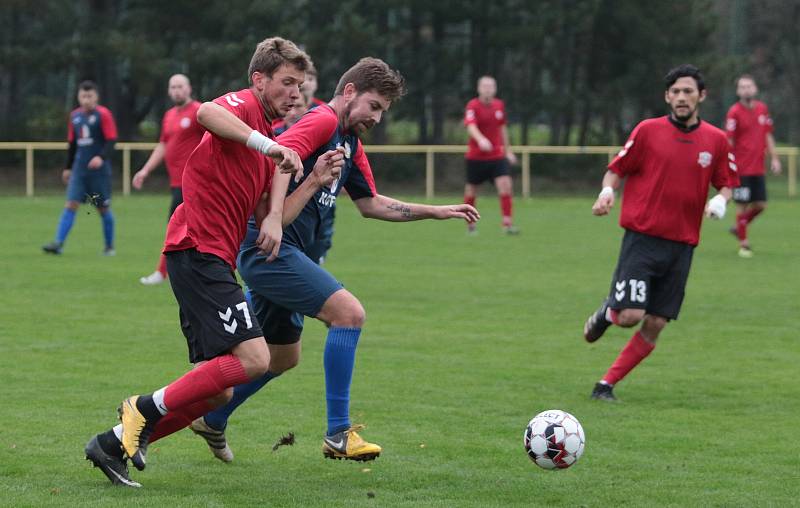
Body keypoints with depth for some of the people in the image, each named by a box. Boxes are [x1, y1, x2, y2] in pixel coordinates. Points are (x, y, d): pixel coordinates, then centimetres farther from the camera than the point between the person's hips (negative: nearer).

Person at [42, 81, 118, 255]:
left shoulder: (103, 114, -7)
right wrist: (68, 168, 21)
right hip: (79, 169, 4)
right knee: (71, 204, -8)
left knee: (103, 208, 5)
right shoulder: (75, 116, 9)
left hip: (99, 169, -4)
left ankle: (109, 246, 19)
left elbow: (111, 141, -12)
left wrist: (101, 157, -28)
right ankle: (58, 243, -15)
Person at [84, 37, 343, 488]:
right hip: (199, 251, -10)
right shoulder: (243, 105, -5)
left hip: (213, 261, 10)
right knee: (253, 358, -20)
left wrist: (314, 182, 10)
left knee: (218, 390, 8)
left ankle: (115, 443, 12)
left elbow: (270, 219, 18)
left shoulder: (265, 148, 23)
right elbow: (207, 112, -30)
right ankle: (147, 409, -11)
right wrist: (266, 144, -35)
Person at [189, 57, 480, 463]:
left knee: (283, 357, 21)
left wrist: (437, 212, 23)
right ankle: (339, 435, -16)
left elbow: (370, 204, 27)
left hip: (280, 254, 11)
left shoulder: (351, 145, 19)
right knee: (348, 312, -19)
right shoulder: (322, 121, -11)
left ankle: (212, 420, 38)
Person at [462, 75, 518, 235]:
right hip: (476, 155, -3)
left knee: (505, 185, -14)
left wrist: (508, 150, 22)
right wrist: (481, 139, -46)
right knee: (471, 189, 6)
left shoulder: (499, 105, 7)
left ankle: (507, 223, -14)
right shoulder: (473, 106, -10)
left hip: (497, 155, 3)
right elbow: (471, 126, -27)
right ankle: (470, 224, 25)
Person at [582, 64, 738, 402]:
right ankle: (606, 313, 21)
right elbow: (617, 170, 5)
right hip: (642, 237, -3)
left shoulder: (716, 140, 6)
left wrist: (720, 200, -5)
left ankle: (607, 384, 13)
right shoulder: (648, 131, -1)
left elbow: (728, 182, 17)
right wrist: (607, 191, -16)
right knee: (630, 316, -15)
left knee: (655, 325, 1)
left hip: (681, 244, 3)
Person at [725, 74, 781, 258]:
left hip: (758, 167, 6)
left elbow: (768, 136, 15)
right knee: (742, 205, -2)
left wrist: (774, 158, 10)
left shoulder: (762, 109, 8)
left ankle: (738, 227, 29)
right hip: (741, 168, -6)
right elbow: (728, 141, -11)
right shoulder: (734, 112, -10)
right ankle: (743, 243, 10)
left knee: (760, 205, 6)